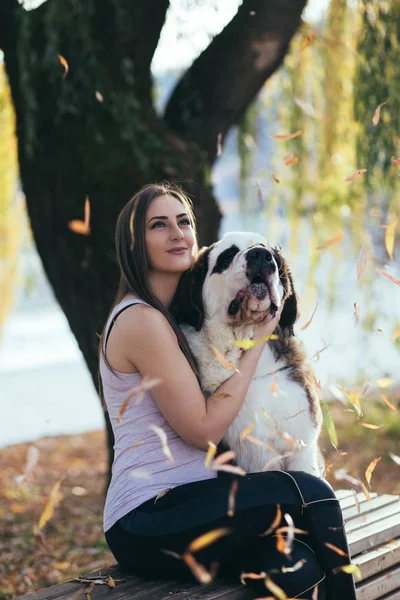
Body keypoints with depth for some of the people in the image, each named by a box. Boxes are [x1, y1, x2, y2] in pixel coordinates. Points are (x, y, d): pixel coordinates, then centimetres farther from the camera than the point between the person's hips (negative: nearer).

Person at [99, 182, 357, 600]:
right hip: (147, 523, -8)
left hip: (183, 502, 8)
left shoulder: (168, 317, 17)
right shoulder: (142, 321, -13)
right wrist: (256, 342, -7)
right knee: (312, 494, -17)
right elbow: (204, 430, -14)